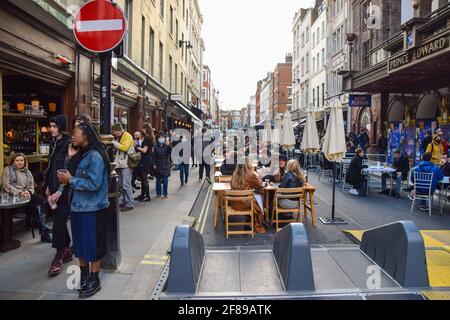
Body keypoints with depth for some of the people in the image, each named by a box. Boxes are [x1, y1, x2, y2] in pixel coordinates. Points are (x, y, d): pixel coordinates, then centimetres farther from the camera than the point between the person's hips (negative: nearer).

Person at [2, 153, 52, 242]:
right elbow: (6, 185, -6)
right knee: (37, 200, -33)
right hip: (13, 196, -4)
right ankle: (43, 226, -30)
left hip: (26, 194, 5)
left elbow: (31, 186, 12)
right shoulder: (8, 169, 8)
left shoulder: (27, 172, 22)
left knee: (39, 198, -30)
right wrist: (19, 193, -19)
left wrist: (28, 192, -13)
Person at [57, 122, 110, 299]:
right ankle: (84, 275, 36)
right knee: (80, 244, 18)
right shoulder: (82, 155, 10)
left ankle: (94, 281, 19)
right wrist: (68, 179, 0)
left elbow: (94, 184, -24)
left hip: (91, 209, -9)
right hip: (78, 206, 9)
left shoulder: (95, 156, -17)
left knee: (92, 245, 4)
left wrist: (71, 180, -16)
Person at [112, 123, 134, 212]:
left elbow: (125, 147, -23)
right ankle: (124, 202, 20)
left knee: (126, 184, -10)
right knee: (121, 184, 12)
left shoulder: (127, 136, -8)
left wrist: (114, 143, -20)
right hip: (120, 164, 9)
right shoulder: (118, 137, 18)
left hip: (126, 164, -9)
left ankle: (129, 204, -5)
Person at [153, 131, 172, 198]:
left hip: (166, 165, 0)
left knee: (165, 180, 2)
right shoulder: (156, 146, 0)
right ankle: (158, 193, 17)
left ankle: (165, 193, 11)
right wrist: (154, 164, -5)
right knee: (158, 180, 8)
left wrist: (169, 145, -30)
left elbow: (170, 152, -15)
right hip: (158, 166, 1)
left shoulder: (167, 145, -1)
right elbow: (153, 156, 0)